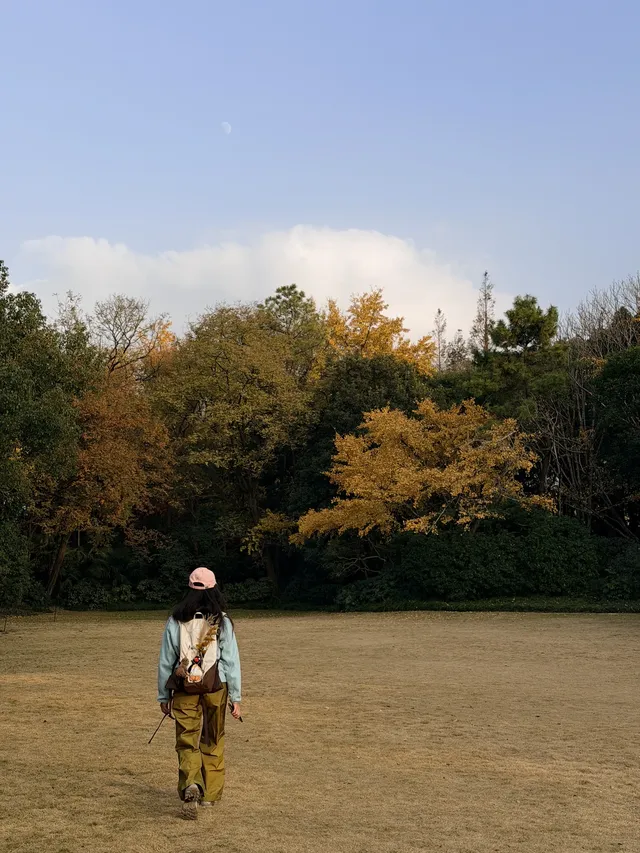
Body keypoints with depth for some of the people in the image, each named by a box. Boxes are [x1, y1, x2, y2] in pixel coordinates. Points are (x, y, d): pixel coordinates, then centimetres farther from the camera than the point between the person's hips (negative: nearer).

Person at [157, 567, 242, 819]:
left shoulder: (175, 621, -1)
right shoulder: (221, 622, -4)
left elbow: (165, 662, 3)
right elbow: (231, 661, -4)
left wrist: (163, 696, 13)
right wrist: (235, 697, 3)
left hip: (184, 690, 0)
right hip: (215, 688, 0)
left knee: (187, 742, 4)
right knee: (213, 741, 18)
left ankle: (191, 786, -21)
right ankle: (210, 793, 25)